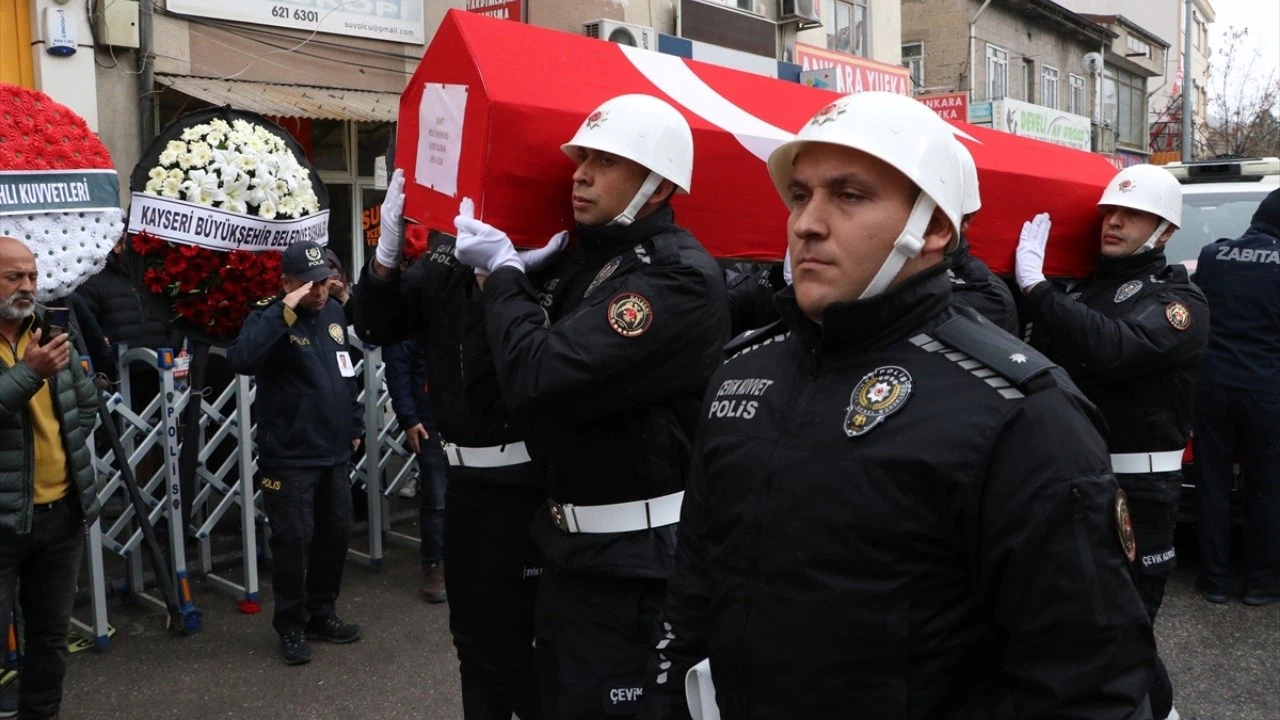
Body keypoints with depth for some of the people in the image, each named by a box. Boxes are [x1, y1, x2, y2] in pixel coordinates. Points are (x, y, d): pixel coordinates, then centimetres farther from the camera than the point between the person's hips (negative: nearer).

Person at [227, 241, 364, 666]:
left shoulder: (334, 313, 8)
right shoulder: (270, 317, -12)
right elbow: (240, 360, -34)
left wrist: (354, 424, 21)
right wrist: (284, 312, -34)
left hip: (334, 452, 7)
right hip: (289, 457, -7)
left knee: (336, 534, 14)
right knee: (293, 541, -1)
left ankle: (321, 614, 30)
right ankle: (291, 627, 15)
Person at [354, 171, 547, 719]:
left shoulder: (537, 249, -16)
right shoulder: (442, 255, 6)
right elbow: (377, 328, 5)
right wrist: (388, 250, -9)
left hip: (517, 478, -7)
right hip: (463, 472, 7)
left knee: (507, 643, 2)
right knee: (471, 632, 20)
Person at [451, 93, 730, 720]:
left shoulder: (680, 276, -20)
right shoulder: (586, 257, 10)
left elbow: (538, 377, -27)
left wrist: (502, 271, -12)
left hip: (631, 562, -9)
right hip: (571, 546, 9)